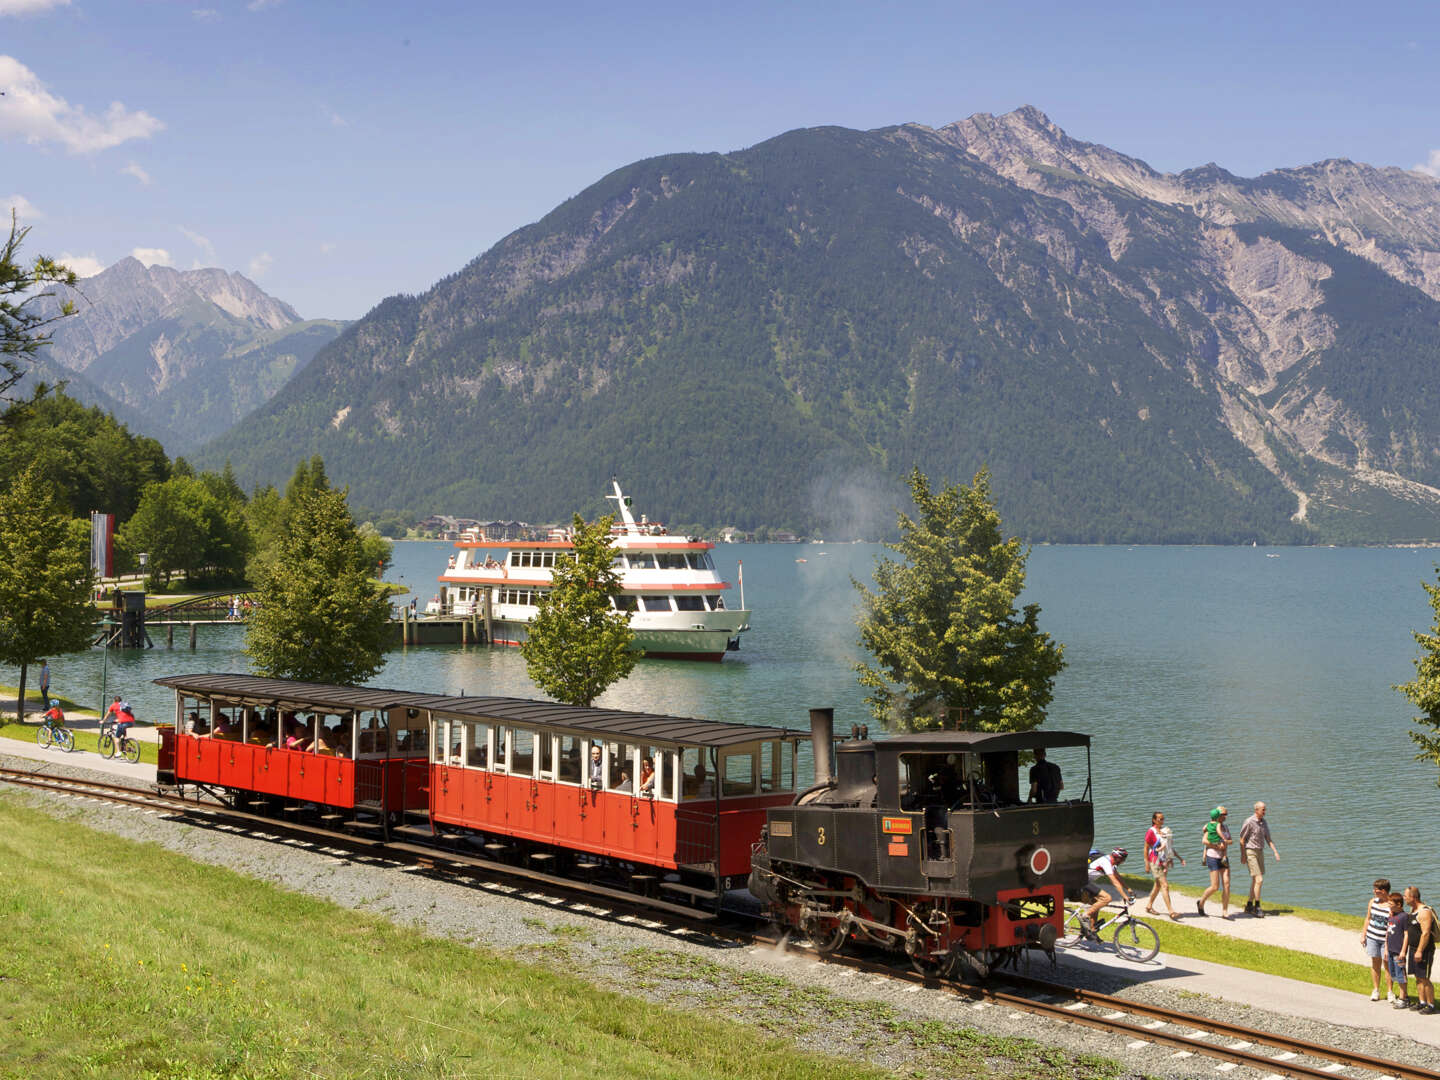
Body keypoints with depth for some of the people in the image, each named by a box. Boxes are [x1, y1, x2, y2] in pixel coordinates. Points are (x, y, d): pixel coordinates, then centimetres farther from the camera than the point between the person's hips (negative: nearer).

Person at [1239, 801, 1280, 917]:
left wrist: (1275, 851, 2)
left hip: (1260, 853, 8)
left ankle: (1249, 906, 22)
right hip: (1250, 852, -8)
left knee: (1255, 881, 11)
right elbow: (1242, 839, -12)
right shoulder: (1249, 822, -15)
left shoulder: (1264, 823, 8)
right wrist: (1243, 856, -13)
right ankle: (1257, 907, -7)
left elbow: (1268, 839, 13)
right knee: (1259, 880, -14)